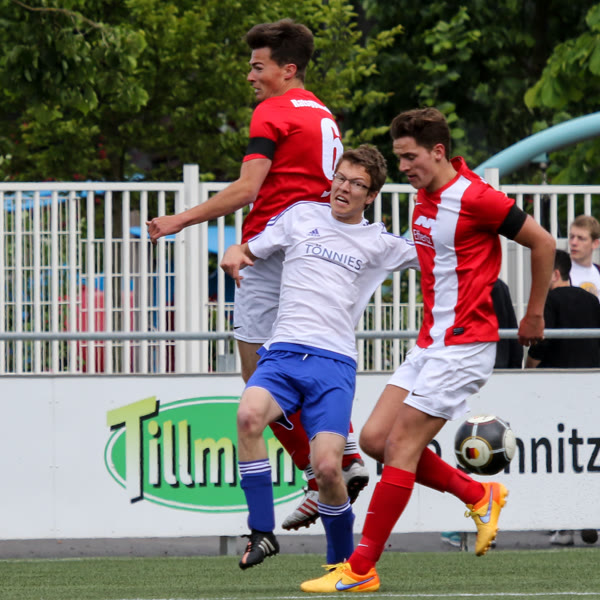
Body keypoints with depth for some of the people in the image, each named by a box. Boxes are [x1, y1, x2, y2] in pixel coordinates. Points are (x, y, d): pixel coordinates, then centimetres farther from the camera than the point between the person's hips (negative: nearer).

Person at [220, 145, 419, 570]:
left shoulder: (379, 243, 16)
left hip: (334, 363, -1)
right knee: (249, 414, -32)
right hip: (283, 354, 1)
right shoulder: (301, 216, 17)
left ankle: (342, 559, 8)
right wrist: (234, 255, -1)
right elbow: (249, 250, 23)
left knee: (327, 467, -18)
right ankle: (263, 532, -21)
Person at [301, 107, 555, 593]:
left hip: (464, 344, -9)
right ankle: (479, 496, 17)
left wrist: (535, 315, 0)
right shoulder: (425, 198, 10)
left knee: (401, 445, -11)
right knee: (374, 438, 2)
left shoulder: (475, 198, -15)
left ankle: (361, 570, -6)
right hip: (431, 343, 9)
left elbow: (543, 243, -8)